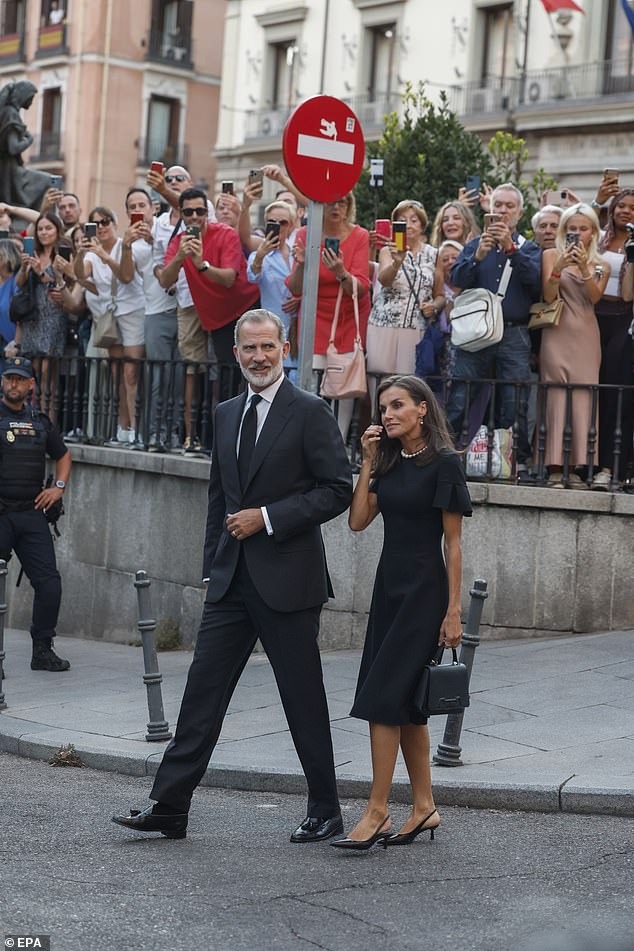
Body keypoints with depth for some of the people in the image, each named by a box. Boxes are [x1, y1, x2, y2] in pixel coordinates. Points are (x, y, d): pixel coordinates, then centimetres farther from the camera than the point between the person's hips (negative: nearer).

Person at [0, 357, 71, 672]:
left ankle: (43, 651, 9)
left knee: (49, 583, -1)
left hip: (31, 514, 4)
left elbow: (63, 456, 28)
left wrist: (59, 487, 13)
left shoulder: (39, 421, 13)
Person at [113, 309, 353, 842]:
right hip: (232, 579, 6)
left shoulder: (310, 413, -7)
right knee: (203, 689, 3)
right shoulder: (227, 416, 14)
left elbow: (338, 491, -10)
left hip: (286, 579, -6)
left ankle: (326, 813, 17)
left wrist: (267, 517, -15)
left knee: (304, 699, 3)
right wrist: (213, 567, 15)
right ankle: (169, 807, 7)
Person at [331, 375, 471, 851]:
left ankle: (377, 813, -8)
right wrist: (368, 462, 0)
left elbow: (452, 543, -10)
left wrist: (453, 610, -13)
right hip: (390, 587, 8)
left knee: (383, 697, -12)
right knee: (405, 703, 10)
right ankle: (424, 807, 18)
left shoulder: (444, 463, -10)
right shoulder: (390, 464, 12)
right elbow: (358, 521, 4)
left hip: (424, 592, -8)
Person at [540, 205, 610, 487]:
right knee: (556, 396, -9)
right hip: (558, 333, -2)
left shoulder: (601, 265, 14)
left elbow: (595, 297, -1)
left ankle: (577, 468, -3)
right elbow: (548, 295, -3)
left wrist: (584, 267, -15)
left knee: (582, 398, -4)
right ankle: (555, 468, -11)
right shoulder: (552, 255, 7)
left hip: (586, 336, 3)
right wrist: (558, 268, -20)